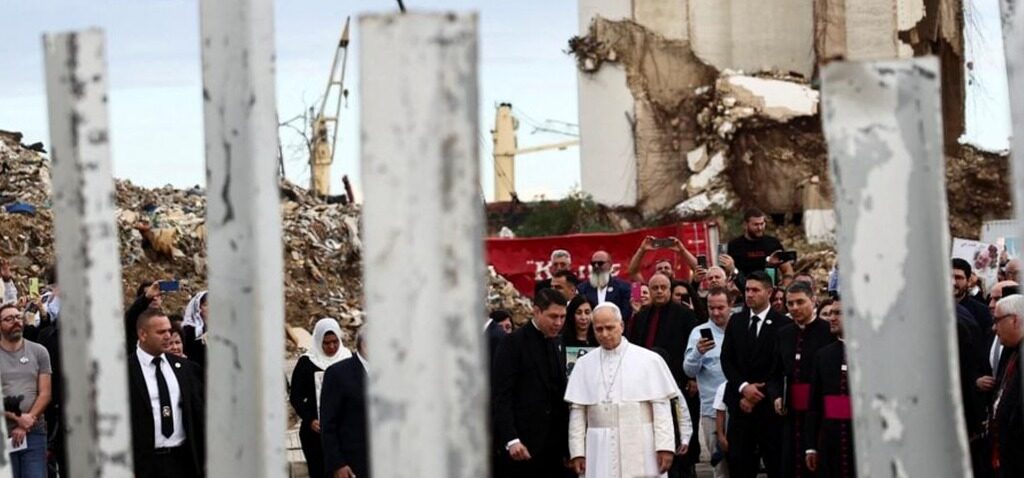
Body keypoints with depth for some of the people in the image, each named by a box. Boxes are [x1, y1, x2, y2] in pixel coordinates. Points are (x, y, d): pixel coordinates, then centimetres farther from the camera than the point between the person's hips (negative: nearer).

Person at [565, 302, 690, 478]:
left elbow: (661, 407, -2)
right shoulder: (584, 364, 8)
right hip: (601, 453, 2)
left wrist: (665, 447, -8)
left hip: (641, 454, -2)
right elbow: (577, 411, 6)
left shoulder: (649, 360, 0)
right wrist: (577, 451, 1)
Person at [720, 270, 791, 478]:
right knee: (738, 461, 1)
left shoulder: (782, 324, -4)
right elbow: (726, 359, 7)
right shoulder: (736, 321, 11)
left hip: (768, 404, -4)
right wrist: (744, 387, -8)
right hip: (740, 401, 4)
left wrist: (758, 394, -7)